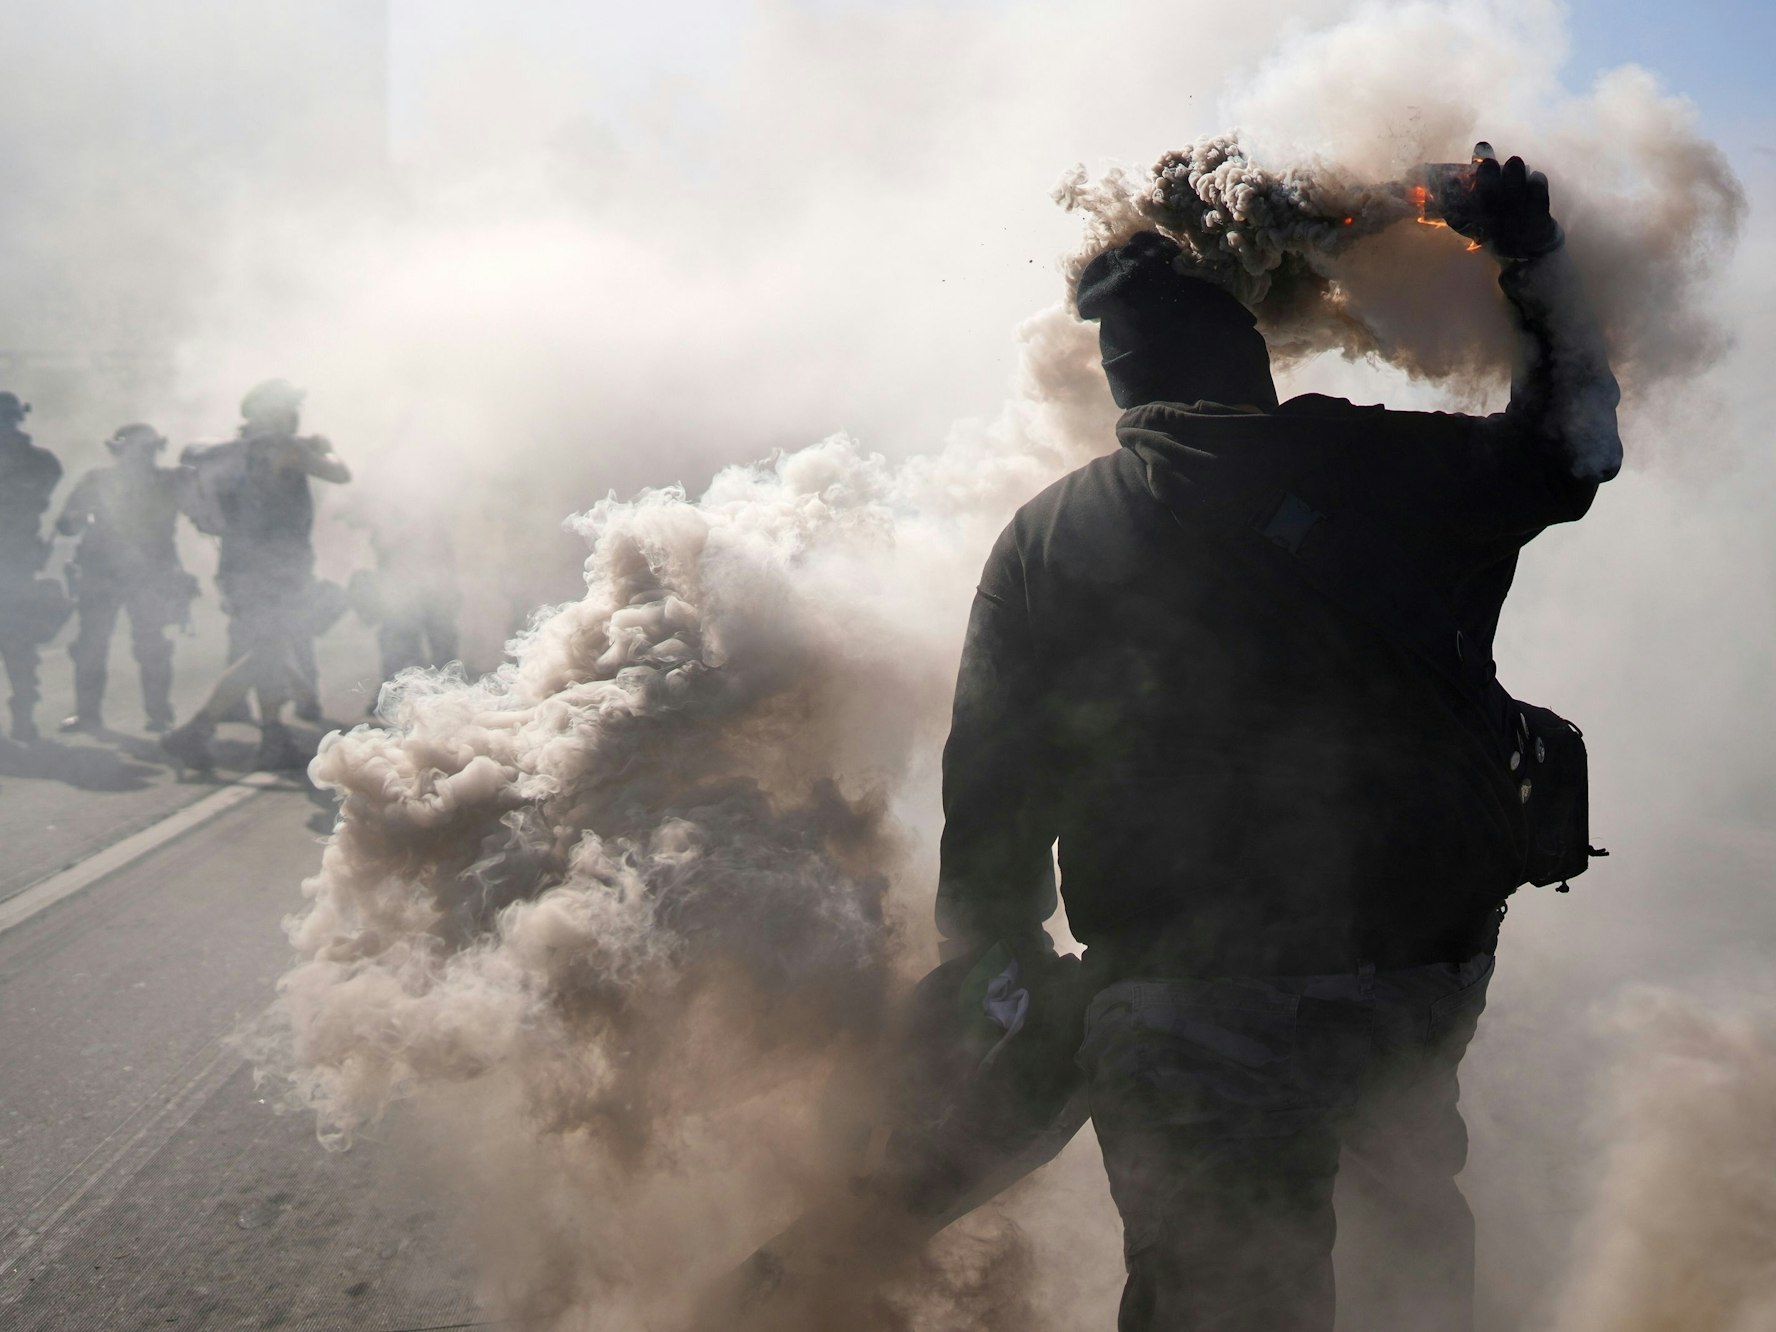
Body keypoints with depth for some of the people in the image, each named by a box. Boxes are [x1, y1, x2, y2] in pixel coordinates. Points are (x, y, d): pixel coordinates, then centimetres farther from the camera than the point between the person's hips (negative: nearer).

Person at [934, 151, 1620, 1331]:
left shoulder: (1047, 541, -2)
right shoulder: (1382, 470, -3)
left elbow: (992, 792, -1)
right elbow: (1575, 440, 15)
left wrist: (995, 970, 11)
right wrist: (1533, 260, 24)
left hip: (1185, 1011, -1)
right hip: (1421, 980, 2)